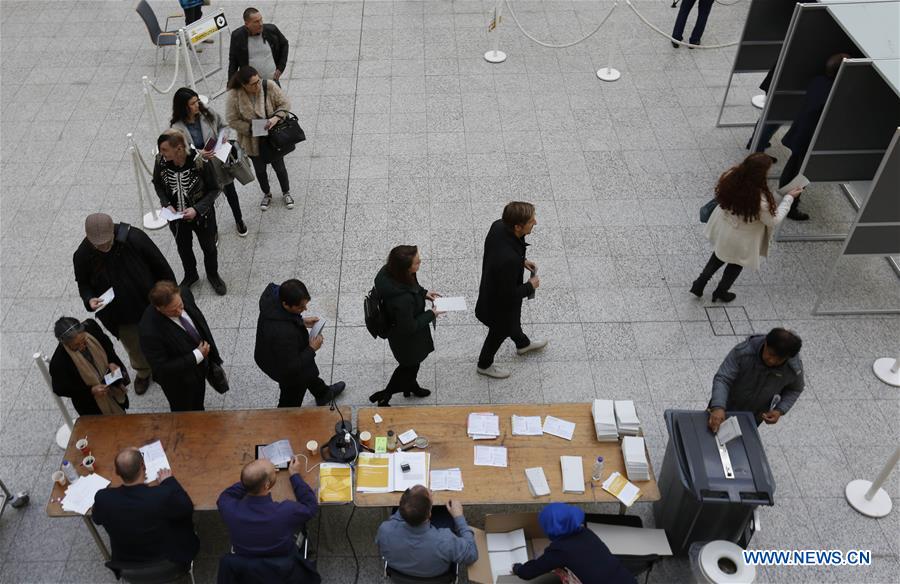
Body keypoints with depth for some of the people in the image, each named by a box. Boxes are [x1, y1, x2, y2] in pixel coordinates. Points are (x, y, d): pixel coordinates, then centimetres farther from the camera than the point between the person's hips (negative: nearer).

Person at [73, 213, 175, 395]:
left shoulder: (135, 238, -29)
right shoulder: (82, 256, -21)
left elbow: (161, 267, -16)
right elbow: (83, 283, -1)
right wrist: (89, 299, -23)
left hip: (150, 305, -2)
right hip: (120, 316, 2)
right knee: (134, 348, 25)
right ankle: (143, 373, 56)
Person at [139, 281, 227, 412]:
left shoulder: (185, 294, -22)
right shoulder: (150, 331, -39)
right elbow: (162, 368, -30)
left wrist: (208, 352, 6)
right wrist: (196, 356, -29)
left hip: (201, 366, 5)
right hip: (181, 384, -5)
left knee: (198, 407, 33)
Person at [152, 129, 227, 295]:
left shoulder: (200, 162, -31)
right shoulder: (161, 161, -21)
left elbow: (214, 189, -18)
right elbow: (157, 184, -1)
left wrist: (197, 209, -29)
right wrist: (166, 204, -16)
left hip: (201, 215, -3)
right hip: (176, 215, 3)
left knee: (208, 247, 21)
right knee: (183, 247, 26)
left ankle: (212, 275, 50)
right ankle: (190, 275, 54)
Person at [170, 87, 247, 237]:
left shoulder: (208, 114, -12)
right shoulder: (177, 127, -21)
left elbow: (223, 125, 5)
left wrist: (224, 136, -17)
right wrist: (199, 154, -34)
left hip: (220, 162, 3)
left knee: (230, 191, 22)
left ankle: (239, 220, 49)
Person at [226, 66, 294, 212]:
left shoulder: (269, 86, -21)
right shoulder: (234, 95, -22)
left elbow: (285, 103, -12)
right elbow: (232, 120, -15)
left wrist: (276, 118, -28)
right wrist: (251, 128, -26)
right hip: (253, 141, 0)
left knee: (279, 167, 17)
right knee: (260, 170, 20)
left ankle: (286, 193, 43)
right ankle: (266, 194, 47)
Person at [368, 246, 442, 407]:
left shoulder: (390, 271, -23)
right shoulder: (403, 299, -46)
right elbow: (409, 327, -28)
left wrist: (423, 293, -5)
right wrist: (431, 314, -18)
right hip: (406, 337, -7)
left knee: (411, 363, 33)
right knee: (409, 365, 23)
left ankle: (411, 387, 61)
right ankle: (384, 397, 43)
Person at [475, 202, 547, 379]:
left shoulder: (499, 225, -22)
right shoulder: (508, 259, -46)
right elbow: (508, 295, -31)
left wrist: (521, 261, -1)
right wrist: (530, 286, -16)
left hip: (492, 288, 7)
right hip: (500, 304, -7)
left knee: (514, 319, 35)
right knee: (500, 332, 23)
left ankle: (523, 344, 65)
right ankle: (485, 364, 51)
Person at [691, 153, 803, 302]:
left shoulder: (730, 177, -26)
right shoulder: (759, 200, -38)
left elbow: (720, 196, -5)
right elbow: (773, 221, -20)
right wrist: (789, 198, -14)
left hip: (722, 228, 4)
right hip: (741, 239, -4)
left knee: (720, 254, 34)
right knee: (736, 264, 27)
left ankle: (700, 283, 41)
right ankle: (721, 292, 48)